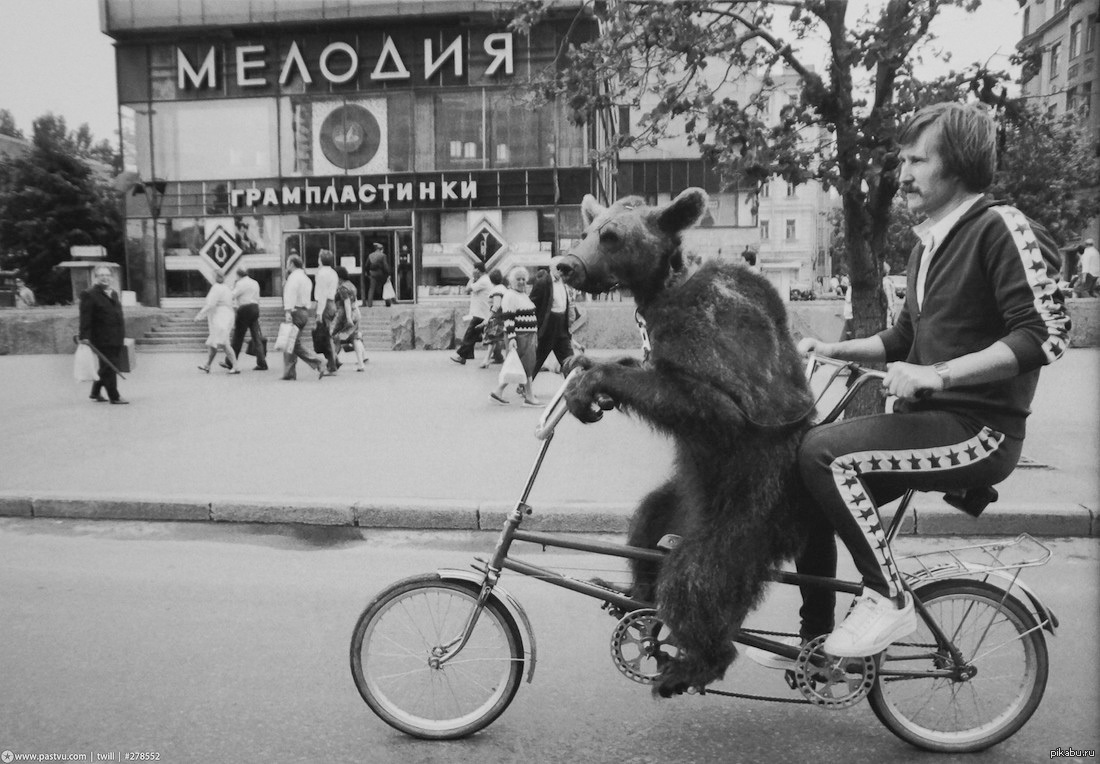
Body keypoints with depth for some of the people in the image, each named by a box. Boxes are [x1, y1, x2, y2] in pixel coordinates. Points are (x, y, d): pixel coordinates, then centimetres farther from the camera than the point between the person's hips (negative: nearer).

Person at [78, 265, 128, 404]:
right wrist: (84, 337, -19)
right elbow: (85, 318, -13)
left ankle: (96, 393, 28)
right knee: (108, 367, -3)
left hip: (116, 339, 8)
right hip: (103, 339, -8)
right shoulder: (89, 294, -7)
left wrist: (122, 336, 20)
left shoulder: (114, 293, 18)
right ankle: (114, 396, 3)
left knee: (106, 367, 14)